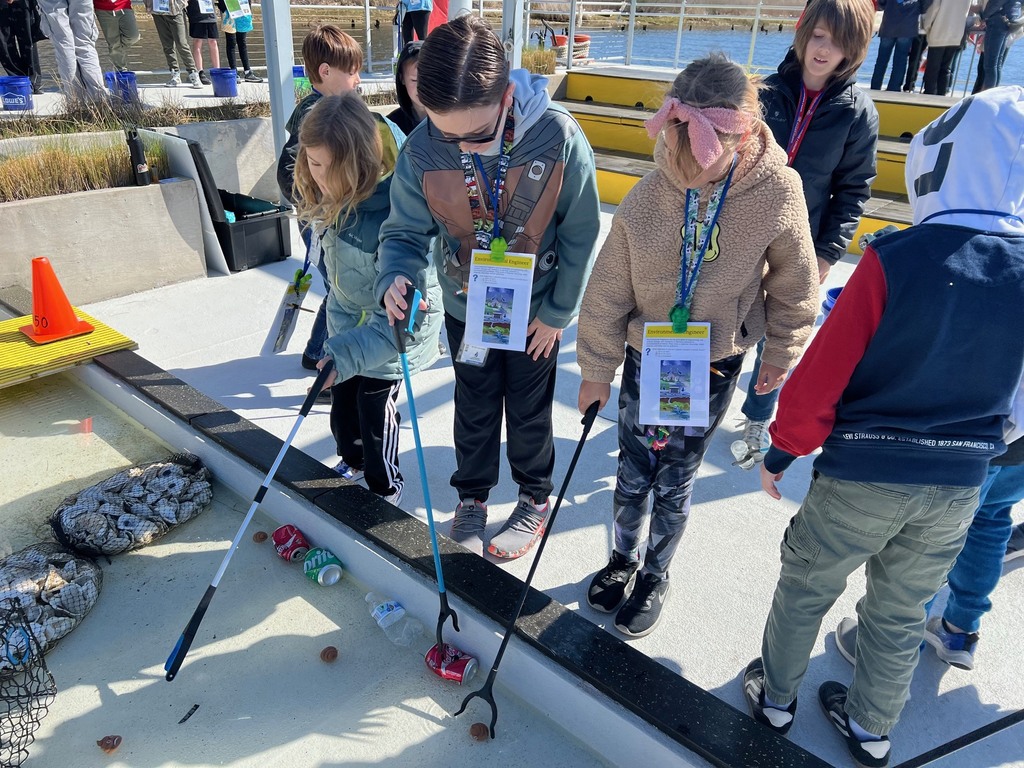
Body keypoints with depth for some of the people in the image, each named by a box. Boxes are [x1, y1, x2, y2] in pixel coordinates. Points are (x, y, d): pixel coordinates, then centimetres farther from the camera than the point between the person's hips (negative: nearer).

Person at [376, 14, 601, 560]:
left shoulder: (558, 137, -26)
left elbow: (579, 236, -15)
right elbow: (406, 231, -10)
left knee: (529, 412, 17)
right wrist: (395, 278, -33)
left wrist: (557, 311, -9)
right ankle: (472, 495, 45)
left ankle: (535, 500, 42)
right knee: (474, 410, 20)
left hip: (536, 311, -1)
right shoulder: (422, 150, -22)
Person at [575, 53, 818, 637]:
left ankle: (656, 577, 39)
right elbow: (608, 292, -7)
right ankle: (625, 558, 43)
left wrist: (780, 359, 6)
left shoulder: (778, 194, -19)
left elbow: (794, 289, -4)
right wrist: (597, 369, -1)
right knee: (632, 476, 13)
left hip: (715, 366, -1)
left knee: (673, 484, 12)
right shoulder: (646, 199, -18)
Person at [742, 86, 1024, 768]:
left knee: (805, 588, 19)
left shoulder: (895, 257, -21)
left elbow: (824, 370, -18)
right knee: (901, 612, 23)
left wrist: (784, 450, -4)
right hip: (960, 483, 4)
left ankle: (776, 695, 40)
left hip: (862, 475, -4)